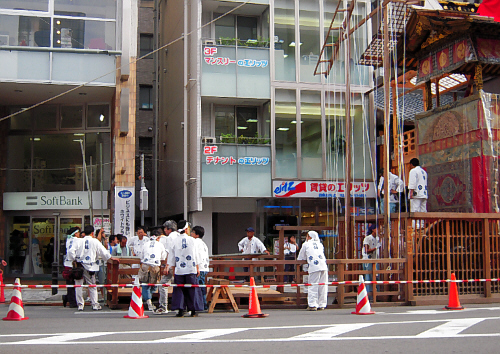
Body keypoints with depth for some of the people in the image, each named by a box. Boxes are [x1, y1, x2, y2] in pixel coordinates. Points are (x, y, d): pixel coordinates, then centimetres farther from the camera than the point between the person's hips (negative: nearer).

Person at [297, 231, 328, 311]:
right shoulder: (320, 244, 26)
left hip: (314, 267, -4)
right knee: (323, 286, 7)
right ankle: (321, 305, 8)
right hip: (324, 266, 4)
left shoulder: (306, 244, 15)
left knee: (313, 286, -5)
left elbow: (300, 258, 20)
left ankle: (312, 305, -10)